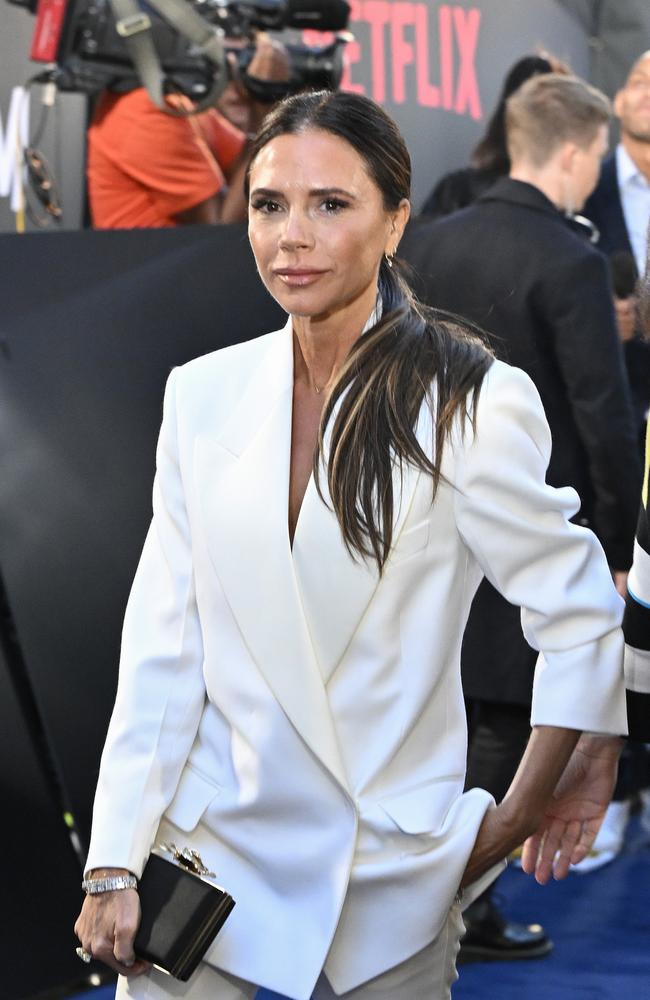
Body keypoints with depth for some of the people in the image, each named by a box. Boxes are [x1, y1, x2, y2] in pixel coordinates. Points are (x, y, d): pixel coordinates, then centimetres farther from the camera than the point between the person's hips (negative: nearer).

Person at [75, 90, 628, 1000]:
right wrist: (114, 866, -4)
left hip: (388, 890, -2)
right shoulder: (203, 394, 1)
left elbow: (578, 617, -4)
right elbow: (160, 650, 1)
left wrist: (512, 823, 3)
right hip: (210, 861, 3)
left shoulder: (472, 405, -11)